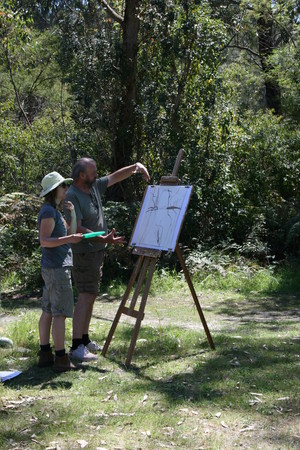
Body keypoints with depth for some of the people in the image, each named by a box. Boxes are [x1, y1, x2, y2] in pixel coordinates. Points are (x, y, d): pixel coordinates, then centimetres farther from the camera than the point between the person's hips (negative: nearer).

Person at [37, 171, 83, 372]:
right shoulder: (48, 211, -12)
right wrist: (68, 239, -29)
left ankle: (45, 354, 16)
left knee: (48, 311, 11)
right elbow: (44, 241, -19)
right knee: (60, 313, -9)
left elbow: (70, 233, 18)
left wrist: (72, 212, 10)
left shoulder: (55, 211, 18)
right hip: (57, 268, -10)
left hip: (54, 268, 10)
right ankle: (61, 358, -8)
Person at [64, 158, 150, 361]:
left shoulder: (95, 187, 7)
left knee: (91, 295, 13)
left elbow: (115, 177, 20)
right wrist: (103, 238, -31)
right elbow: (77, 228, -25)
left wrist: (135, 167, 8)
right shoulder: (72, 196, -18)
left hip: (97, 251, 9)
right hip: (83, 252, -9)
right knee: (86, 296, -13)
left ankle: (85, 339, 22)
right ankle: (76, 346, -12)